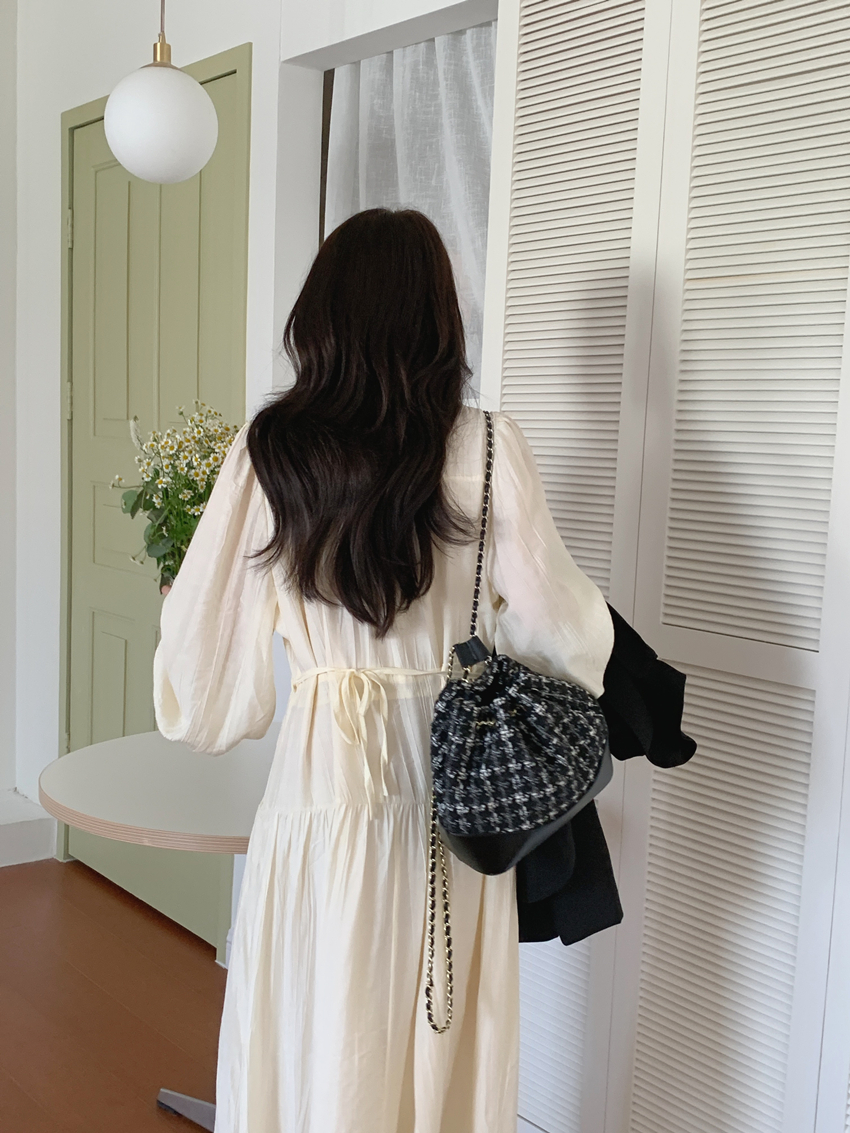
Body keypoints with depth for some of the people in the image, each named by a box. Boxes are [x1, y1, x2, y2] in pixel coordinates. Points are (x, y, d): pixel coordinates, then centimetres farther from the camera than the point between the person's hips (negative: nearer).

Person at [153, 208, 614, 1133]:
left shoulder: (269, 451, -7)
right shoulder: (487, 450, -11)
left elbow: (205, 616, 1)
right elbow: (553, 619, -6)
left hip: (323, 771, 1)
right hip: (452, 778, 0)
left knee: (317, 1031, 17)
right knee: (443, 1031, 17)